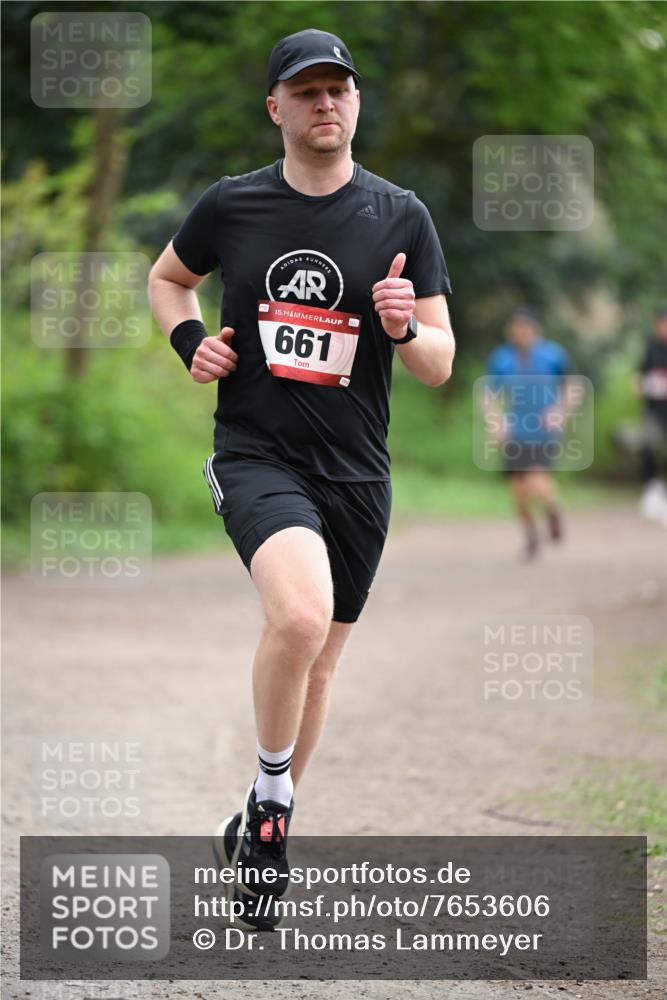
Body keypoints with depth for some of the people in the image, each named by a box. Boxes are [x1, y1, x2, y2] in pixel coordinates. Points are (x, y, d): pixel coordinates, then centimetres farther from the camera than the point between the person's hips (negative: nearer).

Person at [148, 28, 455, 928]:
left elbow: (440, 366, 1)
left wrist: (405, 328, -21)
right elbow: (167, 278, 21)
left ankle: (258, 827, 34)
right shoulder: (232, 206, 0)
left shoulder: (400, 217, 0)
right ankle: (273, 798, -9)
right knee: (300, 616, -29)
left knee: (317, 665, 13)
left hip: (356, 475, 3)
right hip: (256, 457, -3)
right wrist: (190, 342, 1)